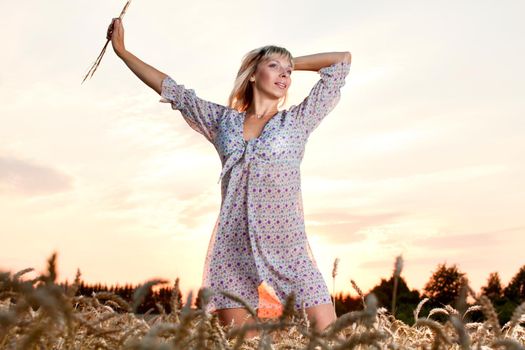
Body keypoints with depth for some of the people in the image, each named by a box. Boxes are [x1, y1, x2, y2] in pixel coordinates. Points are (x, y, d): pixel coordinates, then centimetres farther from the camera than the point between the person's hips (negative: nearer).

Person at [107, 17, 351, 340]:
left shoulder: (298, 120, 8)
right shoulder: (223, 120, 13)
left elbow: (343, 59, 11)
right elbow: (170, 88, 19)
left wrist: (294, 63, 19)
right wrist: (122, 50, 22)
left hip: (288, 247, -1)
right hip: (232, 248, 2)